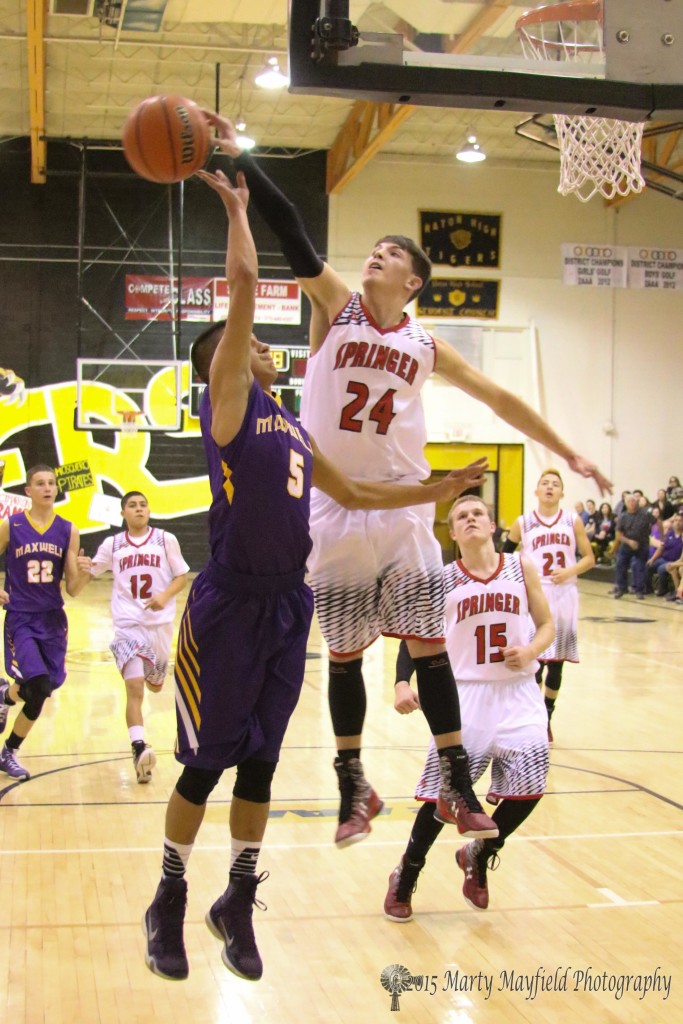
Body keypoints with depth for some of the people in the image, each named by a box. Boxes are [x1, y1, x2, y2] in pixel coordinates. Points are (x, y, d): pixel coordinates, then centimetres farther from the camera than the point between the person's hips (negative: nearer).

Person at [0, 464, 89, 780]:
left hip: (53, 621, 3)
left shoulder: (67, 531, 1)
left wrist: (83, 573, -20)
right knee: (39, 687, -20)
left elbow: (73, 590, 1)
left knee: (41, 693, 6)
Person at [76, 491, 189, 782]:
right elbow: (90, 573, 12)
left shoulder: (166, 540, 1)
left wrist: (164, 596, -15)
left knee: (155, 684, 16)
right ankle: (139, 749, -22)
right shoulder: (112, 544, 4)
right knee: (134, 686, -17)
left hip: (160, 622, 1)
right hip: (128, 623, -1)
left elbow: (182, 576, 3)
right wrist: (81, 567, -12)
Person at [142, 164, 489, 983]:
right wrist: (237, 208, 1)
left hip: (288, 604, 7)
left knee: (260, 762, 13)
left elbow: (355, 494, 26)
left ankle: (238, 903, 27)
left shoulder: (292, 427, 18)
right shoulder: (226, 400, -4)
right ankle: (169, 904, 21)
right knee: (206, 762, 2)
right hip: (229, 603, -7)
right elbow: (243, 282, -11)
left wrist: (439, 492, 21)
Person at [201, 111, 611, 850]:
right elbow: (288, 230, -11)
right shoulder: (336, 305, 1)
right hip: (333, 510, -1)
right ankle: (353, 787, 20)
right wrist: (234, 158, -20)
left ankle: (456, 784, 11)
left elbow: (497, 398, 11)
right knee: (343, 655, 7)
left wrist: (567, 454, 12)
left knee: (429, 647, 0)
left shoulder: (425, 346, 5)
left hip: (402, 509, 1)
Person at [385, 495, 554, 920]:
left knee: (528, 788, -5)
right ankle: (406, 878, 19)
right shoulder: (442, 579, -2)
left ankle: (478, 857, 24)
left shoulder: (522, 568, 1)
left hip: (518, 694, 2)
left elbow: (547, 625, 7)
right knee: (444, 791, -4)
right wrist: (403, 683, -17)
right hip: (465, 694, -2)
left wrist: (530, 651, -14)